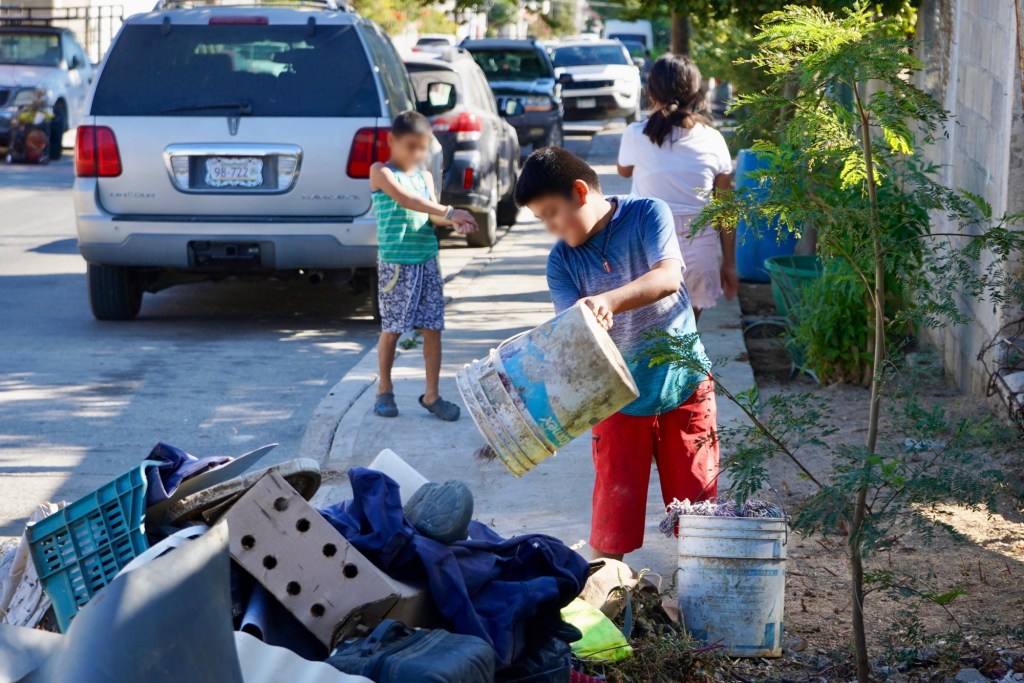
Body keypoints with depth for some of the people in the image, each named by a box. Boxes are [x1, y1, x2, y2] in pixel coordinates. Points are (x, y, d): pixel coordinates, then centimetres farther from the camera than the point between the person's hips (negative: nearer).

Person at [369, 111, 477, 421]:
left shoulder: (425, 176, 14)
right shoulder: (381, 172, -5)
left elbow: (432, 215, 5)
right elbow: (405, 200, -21)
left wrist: (452, 221, -18)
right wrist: (449, 212, -27)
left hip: (426, 260, 5)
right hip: (395, 263, -5)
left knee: (432, 328, 2)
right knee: (391, 330, 3)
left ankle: (431, 395, 8)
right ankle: (384, 390, 20)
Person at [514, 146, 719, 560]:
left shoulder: (648, 214, -8)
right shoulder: (561, 262, -2)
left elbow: (668, 277, -25)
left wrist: (609, 300, -42)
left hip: (683, 383, -1)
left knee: (697, 502, 6)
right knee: (613, 510, 2)